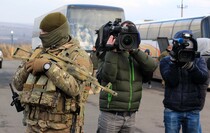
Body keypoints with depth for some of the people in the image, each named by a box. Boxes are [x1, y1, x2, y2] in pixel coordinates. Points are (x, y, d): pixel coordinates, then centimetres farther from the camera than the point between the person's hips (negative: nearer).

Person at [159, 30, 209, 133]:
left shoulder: (199, 60, 4)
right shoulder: (166, 61, 1)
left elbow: (202, 78, -13)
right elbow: (172, 81, -13)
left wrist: (190, 65, -29)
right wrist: (174, 61, -22)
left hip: (193, 112, 1)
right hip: (172, 110, -1)